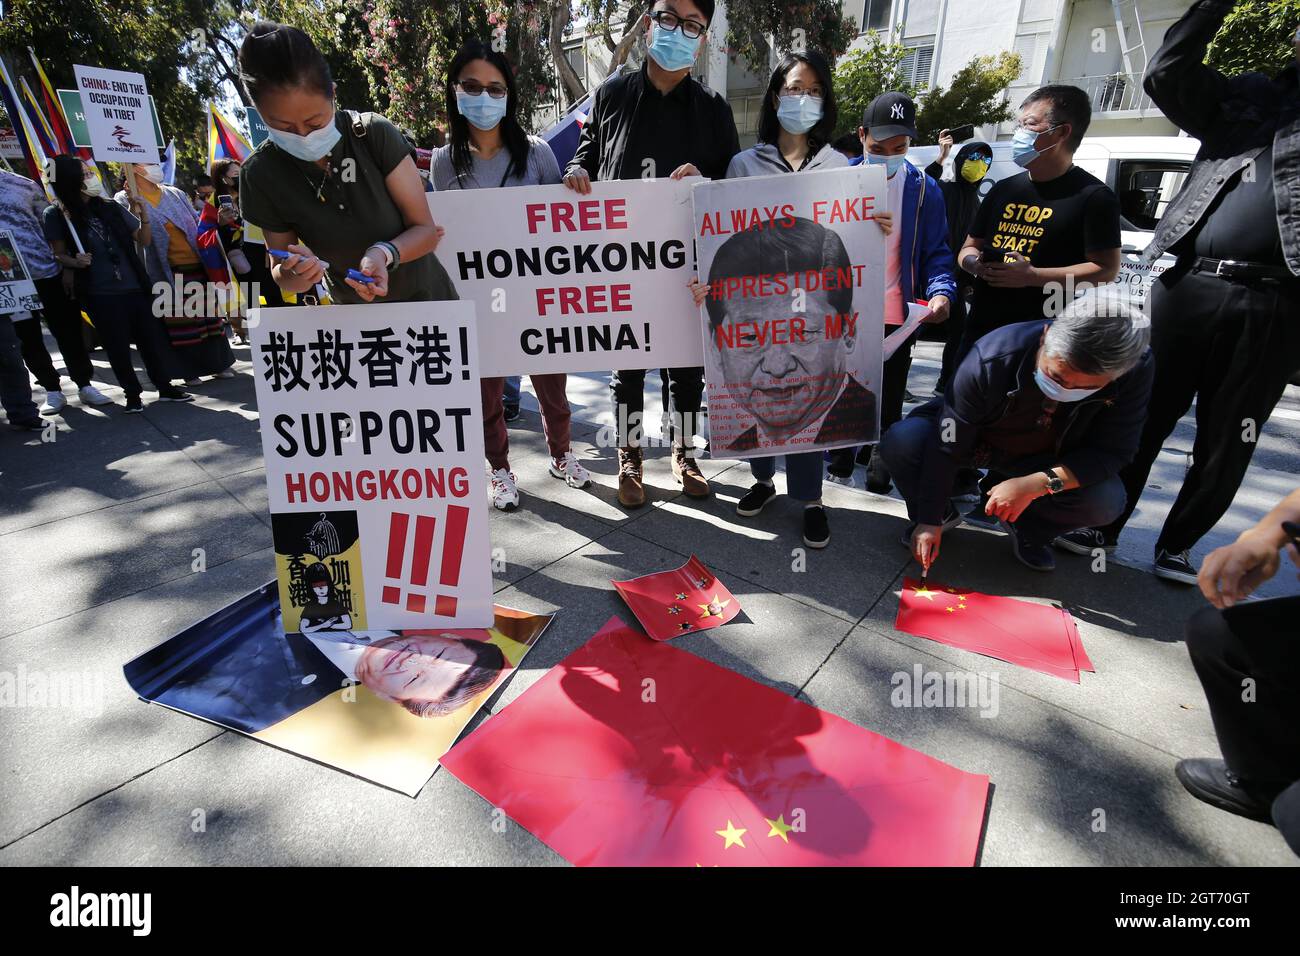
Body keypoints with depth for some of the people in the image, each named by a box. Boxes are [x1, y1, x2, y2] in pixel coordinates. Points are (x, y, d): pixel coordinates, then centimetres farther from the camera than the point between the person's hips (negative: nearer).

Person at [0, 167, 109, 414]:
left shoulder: (25, 185, 4)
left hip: (47, 271, -1)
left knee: (68, 331, 2)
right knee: (28, 339, 6)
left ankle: (84, 385, 14)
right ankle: (53, 390, 16)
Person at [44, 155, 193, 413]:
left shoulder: (112, 208, 5)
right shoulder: (57, 216, -2)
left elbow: (143, 240, 8)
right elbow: (58, 254, 1)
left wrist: (144, 216, -7)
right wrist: (75, 262, -20)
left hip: (135, 287, 3)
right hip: (100, 295, -2)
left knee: (152, 338, 6)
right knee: (117, 346, 4)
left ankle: (165, 387, 19)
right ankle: (132, 394, 16)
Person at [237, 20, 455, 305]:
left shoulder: (376, 134, -19)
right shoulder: (261, 175, -14)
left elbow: (426, 230, -15)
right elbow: (281, 274, -7)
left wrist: (383, 253, -34)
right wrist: (295, 274, -29)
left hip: (426, 297, -1)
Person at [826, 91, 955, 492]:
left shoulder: (923, 188, 0)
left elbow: (936, 252, 0)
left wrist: (941, 292, -19)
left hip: (896, 320, 0)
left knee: (889, 410, 9)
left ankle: (879, 485, 25)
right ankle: (839, 471, 33)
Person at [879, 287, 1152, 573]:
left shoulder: (1135, 370, -27)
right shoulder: (990, 361, -35)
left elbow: (1113, 451, -19)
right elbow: (946, 447, -28)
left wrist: (1036, 484, -36)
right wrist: (929, 521, -24)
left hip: (1047, 461, 2)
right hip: (974, 440, -1)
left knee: (1107, 500, -27)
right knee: (900, 442, -30)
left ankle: (1029, 529, 7)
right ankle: (942, 512, 2)